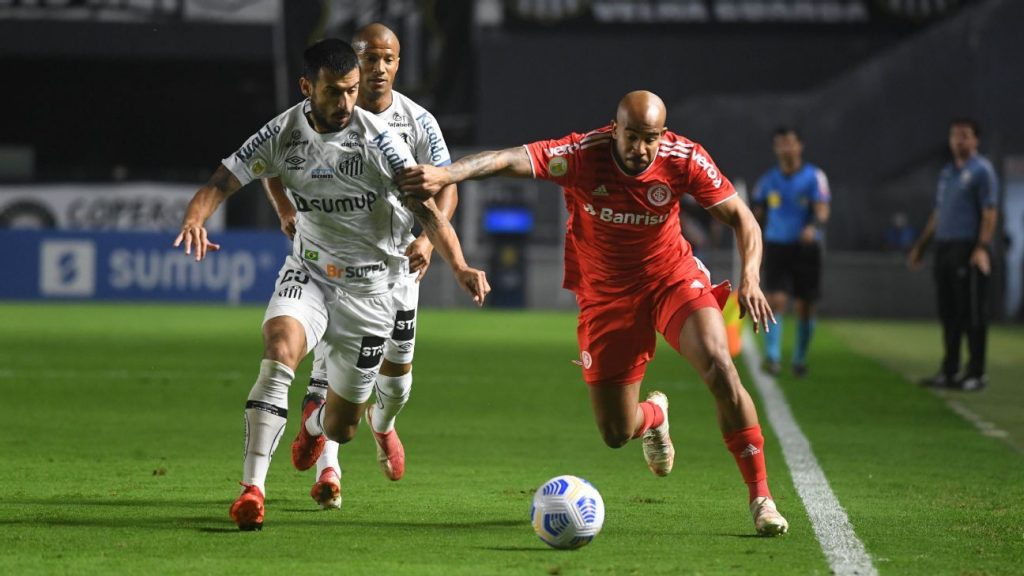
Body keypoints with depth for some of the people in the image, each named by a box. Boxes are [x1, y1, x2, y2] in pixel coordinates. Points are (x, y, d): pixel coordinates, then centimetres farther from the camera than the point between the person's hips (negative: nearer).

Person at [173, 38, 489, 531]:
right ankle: (252, 488, -31)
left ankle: (316, 420, 49)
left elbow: (425, 206, -21)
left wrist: (459, 266, -37)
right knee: (279, 349, -32)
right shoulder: (284, 133, -9)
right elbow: (223, 181, -9)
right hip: (309, 272, 1)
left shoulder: (375, 139, -17)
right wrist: (194, 219, -32)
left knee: (340, 428, 7)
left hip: (369, 286, -1)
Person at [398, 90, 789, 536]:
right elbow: (511, 159, -38)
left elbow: (741, 218, -7)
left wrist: (750, 278, -23)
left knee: (720, 369, -26)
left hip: (673, 279, 0)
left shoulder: (684, 159, -18)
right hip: (606, 294, 0)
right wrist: (446, 174, -55)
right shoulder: (584, 154, -25)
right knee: (616, 433, 2)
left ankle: (760, 497, -13)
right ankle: (654, 414, 44)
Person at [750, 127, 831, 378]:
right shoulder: (768, 181, 7)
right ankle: (772, 357, -20)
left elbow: (822, 210, -13)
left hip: (806, 247, -1)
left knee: (805, 308, 6)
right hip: (776, 247, 1)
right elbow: (757, 215, 16)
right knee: (776, 301, -15)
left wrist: (814, 226, -35)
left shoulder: (814, 177, -2)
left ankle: (800, 358, 22)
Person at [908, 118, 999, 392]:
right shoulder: (947, 172, 19)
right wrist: (920, 246, 23)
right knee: (948, 313, 10)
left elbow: (990, 213, -11)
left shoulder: (981, 170, -4)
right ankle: (949, 371, 15)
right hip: (944, 249, 8)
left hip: (968, 250, -8)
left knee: (972, 314, -5)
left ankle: (976, 373, -2)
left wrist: (982, 248, -21)